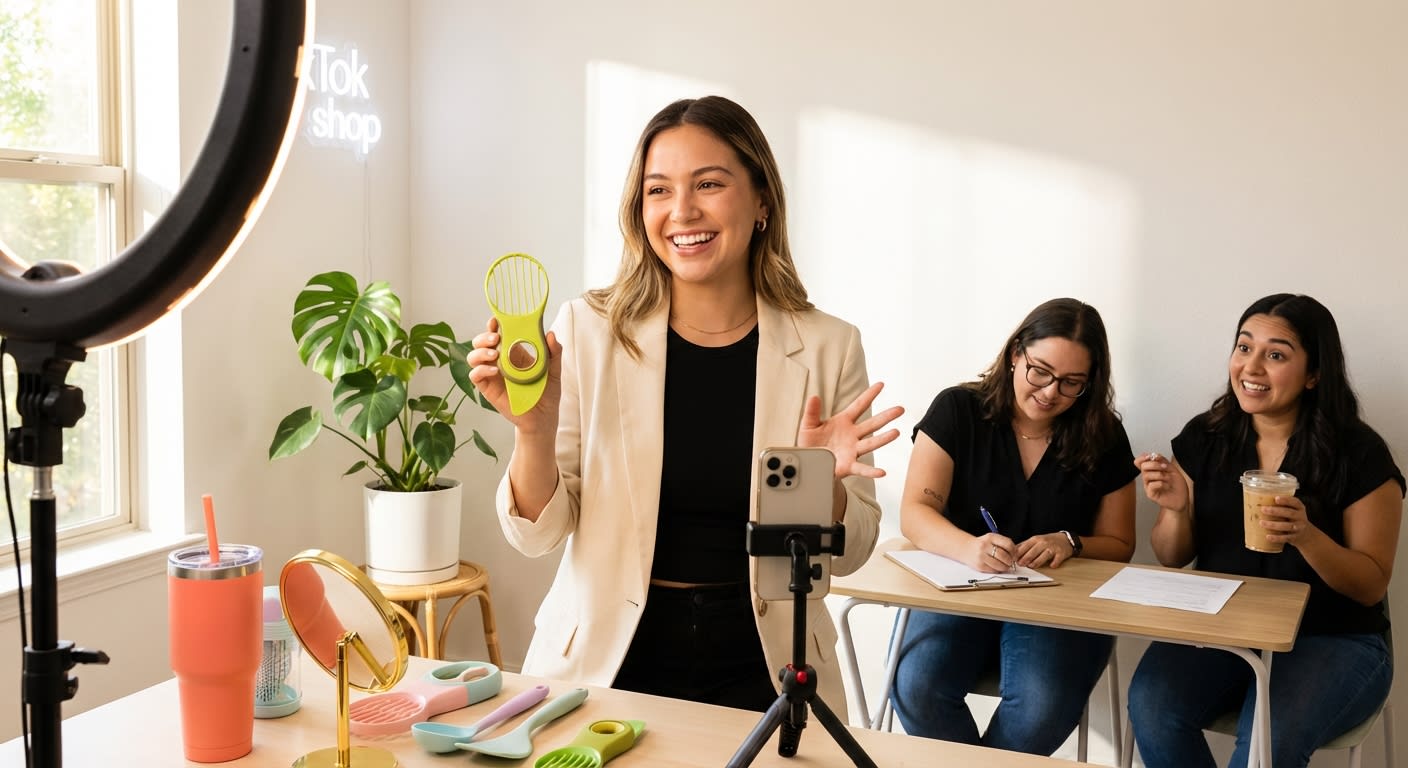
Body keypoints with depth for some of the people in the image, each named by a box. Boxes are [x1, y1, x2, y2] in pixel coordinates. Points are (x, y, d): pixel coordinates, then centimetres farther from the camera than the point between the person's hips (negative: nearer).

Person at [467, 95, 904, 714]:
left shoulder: (827, 347, -6)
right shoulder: (587, 330, -7)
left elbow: (849, 553, 0)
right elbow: (538, 534, -5)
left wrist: (822, 483, -20)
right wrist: (533, 430, -22)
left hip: (761, 676, 1)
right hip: (608, 663, 0)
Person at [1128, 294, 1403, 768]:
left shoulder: (1359, 454, -8)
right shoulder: (1204, 438, 1)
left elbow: (1372, 586, -6)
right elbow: (1173, 559, 7)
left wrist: (1307, 536, -25)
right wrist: (1175, 509, -15)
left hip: (1332, 640, -3)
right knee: (1151, 709, -25)